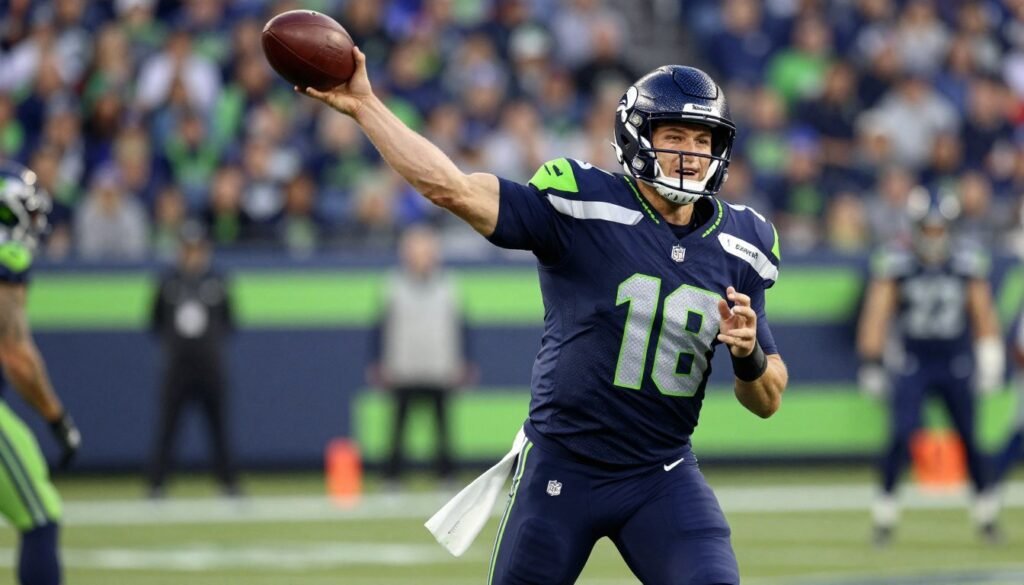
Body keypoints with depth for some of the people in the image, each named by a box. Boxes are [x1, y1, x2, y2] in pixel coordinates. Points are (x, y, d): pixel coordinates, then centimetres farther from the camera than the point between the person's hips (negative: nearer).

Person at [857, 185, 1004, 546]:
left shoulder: (968, 261, -3)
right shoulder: (895, 262, -9)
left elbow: (983, 314, 5)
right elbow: (876, 314, -6)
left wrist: (990, 360, 2)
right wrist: (871, 363, -9)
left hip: (956, 364, 2)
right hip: (912, 364, -2)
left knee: (969, 438, 5)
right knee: (901, 434, -13)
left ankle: (985, 510, 20)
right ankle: (885, 512, -3)